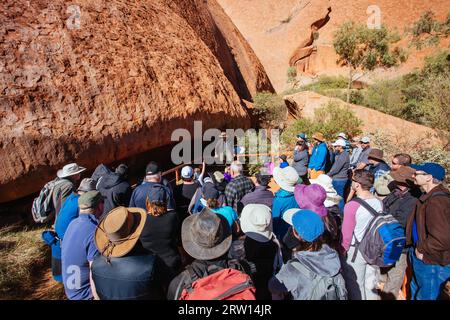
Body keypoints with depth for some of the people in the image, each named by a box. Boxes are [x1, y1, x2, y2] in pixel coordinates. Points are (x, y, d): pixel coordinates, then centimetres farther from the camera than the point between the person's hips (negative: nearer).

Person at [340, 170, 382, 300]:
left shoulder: (352, 205, -23)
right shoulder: (379, 202, -6)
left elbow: (346, 234, -16)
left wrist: (342, 252, -2)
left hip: (355, 250, -5)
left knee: (355, 286, 13)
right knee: (371, 284, 21)